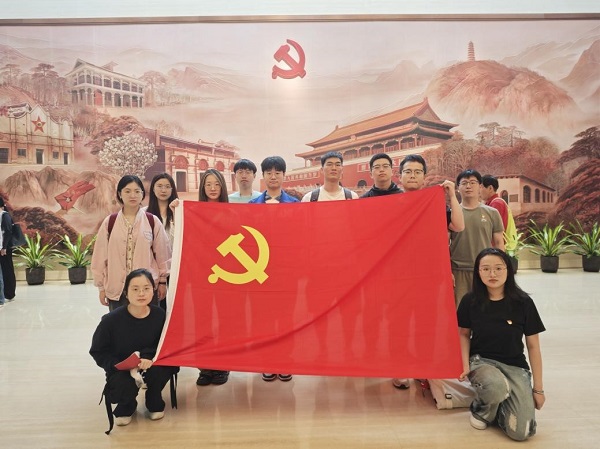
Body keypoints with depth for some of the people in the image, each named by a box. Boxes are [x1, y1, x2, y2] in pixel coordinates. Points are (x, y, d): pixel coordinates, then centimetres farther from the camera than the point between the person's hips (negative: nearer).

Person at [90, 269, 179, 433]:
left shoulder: (160, 315, -16)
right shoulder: (111, 320, -18)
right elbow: (98, 352, -8)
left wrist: (148, 356, -25)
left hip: (150, 366, 1)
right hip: (121, 370, -1)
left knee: (159, 370, -31)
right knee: (123, 386, -32)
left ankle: (154, 403, 6)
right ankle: (126, 407, 11)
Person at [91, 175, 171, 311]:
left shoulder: (153, 221, 0)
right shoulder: (109, 222, 1)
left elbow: (162, 254, 5)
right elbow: (100, 256, 5)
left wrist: (162, 281, 6)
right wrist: (101, 286, 6)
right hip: (117, 288, 1)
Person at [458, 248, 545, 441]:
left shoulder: (523, 302, -10)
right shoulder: (470, 301, -8)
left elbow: (533, 346, -1)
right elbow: (464, 334, 8)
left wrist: (538, 388, 3)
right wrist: (465, 365, -7)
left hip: (515, 365, 1)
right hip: (481, 361, -1)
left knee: (521, 432, -16)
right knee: (497, 387, -38)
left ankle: (497, 404, 19)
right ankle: (481, 410, -1)